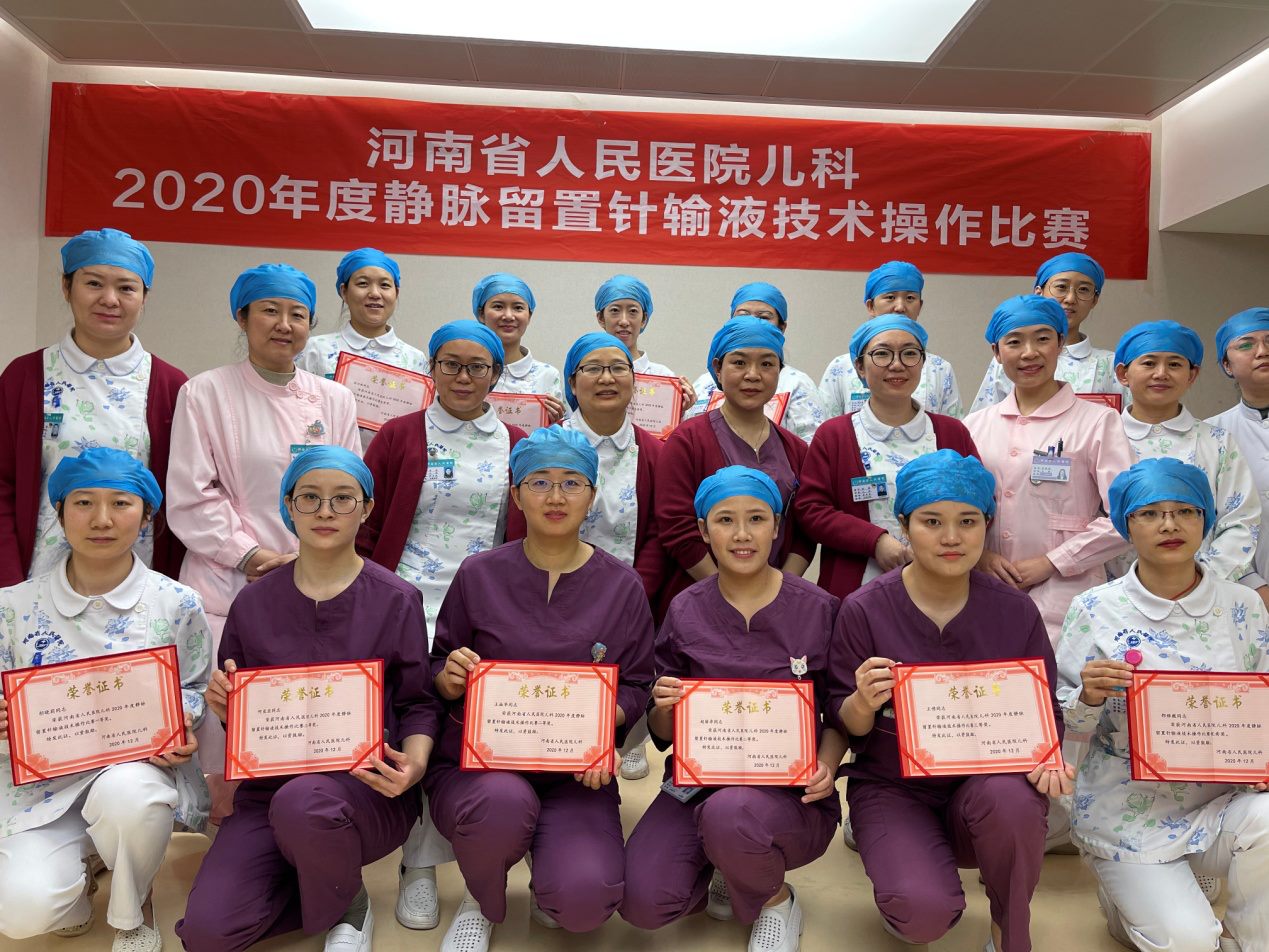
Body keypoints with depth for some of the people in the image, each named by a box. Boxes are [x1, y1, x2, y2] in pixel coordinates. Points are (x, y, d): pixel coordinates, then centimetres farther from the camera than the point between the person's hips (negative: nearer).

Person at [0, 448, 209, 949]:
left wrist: (181, 726, -15)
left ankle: (134, 909, -1)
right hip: (41, 780, 1)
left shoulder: (177, 604, -3)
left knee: (126, 795, -38)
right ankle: (83, 862, 18)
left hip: (139, 768, -1)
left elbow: (194, 690, 8)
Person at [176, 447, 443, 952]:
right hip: (268, 789, 3)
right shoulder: (253, 603, 6)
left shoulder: (396, 600, -2)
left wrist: (414, 765, -18)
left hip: (366, 788, -3)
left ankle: (346, 906, -2)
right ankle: (322, 887, 13)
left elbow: (418, 703, 2)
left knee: (302, 802, -37)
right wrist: (221, 704, -8)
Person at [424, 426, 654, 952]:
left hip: (576, 771, 0)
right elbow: (438, 671, 9)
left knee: (585, 900, -26)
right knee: (503, 801, -36)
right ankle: (482, 905, 3)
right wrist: (449, 677, -14)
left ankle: (551, 890, 17)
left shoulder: (622, 586, 2)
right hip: (476, 759, 0)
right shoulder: (479, 574, 1)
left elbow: (635, 686, 5)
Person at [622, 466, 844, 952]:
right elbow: (664, 734, 7)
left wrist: (826, 765, -12)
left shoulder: (818, 610, -2)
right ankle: (731, 876, 15)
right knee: (643, 902, -19)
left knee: (729, 813, -35)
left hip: (790, 791, -2)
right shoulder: (684, 612, 1)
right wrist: (664, 707, -16)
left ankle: (775, 900, 1)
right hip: (699, 782, 2)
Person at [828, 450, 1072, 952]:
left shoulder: (1015, 612, -4)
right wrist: (863, 704, -28)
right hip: (892, 788, -2)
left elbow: (1045, 710, 5)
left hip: (984, 781, 2)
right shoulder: (864, 610, -10)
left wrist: (1047, 758, -18)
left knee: (1012, 797, -33)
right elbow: (848, 726, -4)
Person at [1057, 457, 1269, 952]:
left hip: (1221, 799, 3)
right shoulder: (1095, 610, -9)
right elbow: (1065, 720, -4)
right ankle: (1129, 893, 20)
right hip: (1131, 812, -3)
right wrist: (1089, 697, -26)